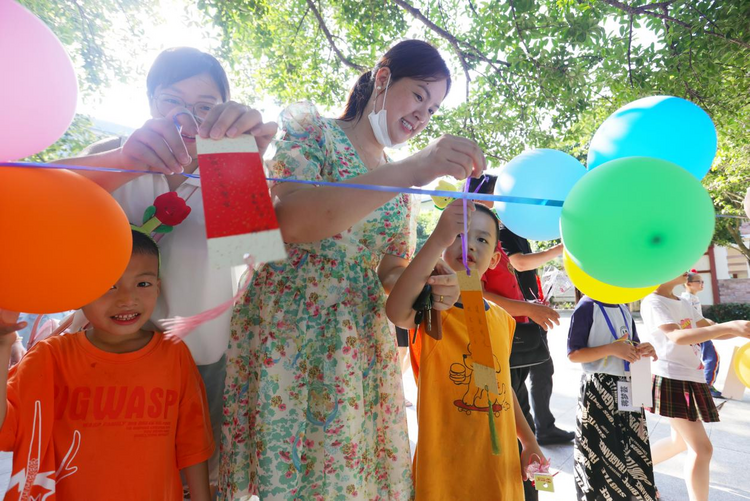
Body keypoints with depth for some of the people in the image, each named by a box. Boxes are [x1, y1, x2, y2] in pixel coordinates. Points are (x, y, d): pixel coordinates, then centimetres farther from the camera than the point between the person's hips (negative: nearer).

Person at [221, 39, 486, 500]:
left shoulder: (402, 185, 13)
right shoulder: (308, 127, -3)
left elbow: (389, 272, 11)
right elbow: (290, 221, -22)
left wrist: (430, 286, -12)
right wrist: (411, 171, -26)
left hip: (364, 347, 5)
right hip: (285, 334, -5)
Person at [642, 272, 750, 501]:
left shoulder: (684, 303, 13)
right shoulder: (652, 302, -14)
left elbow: (710, 330, 14)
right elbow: (676, 336, -27)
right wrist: (728, 327, -34)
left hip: (691, 379, 9)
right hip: (671, 380, -9)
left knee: (680, 441, 18)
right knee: (702, 448, -8)